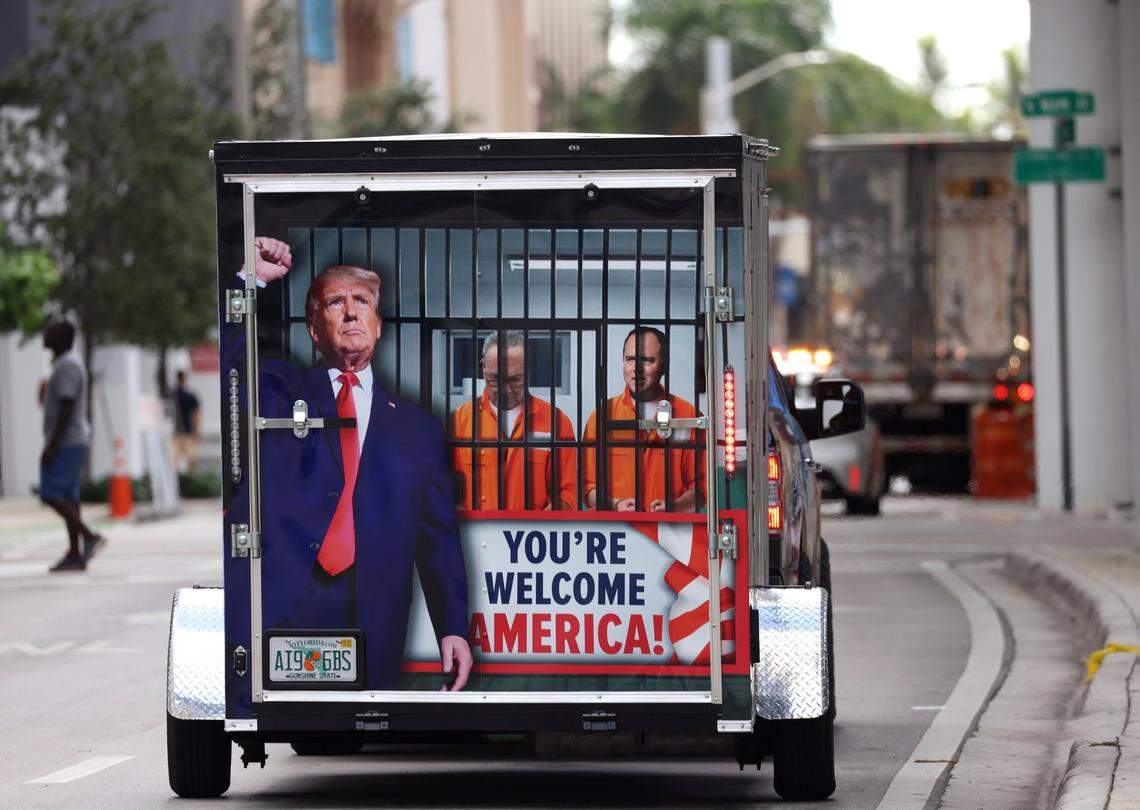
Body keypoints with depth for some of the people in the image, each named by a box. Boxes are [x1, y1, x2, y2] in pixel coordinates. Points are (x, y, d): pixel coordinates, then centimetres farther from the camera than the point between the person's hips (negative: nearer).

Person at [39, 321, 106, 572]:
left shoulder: (67, 366, -16)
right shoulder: (66, 364, 17)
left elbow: (66, 407, -22)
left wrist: (52, 446, -24)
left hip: (64, 443, -10)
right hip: (71, 443, 10)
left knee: (51, 495, -12)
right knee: (67, 497, 7)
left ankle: (90, 537, -15)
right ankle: (75, 555, 5)